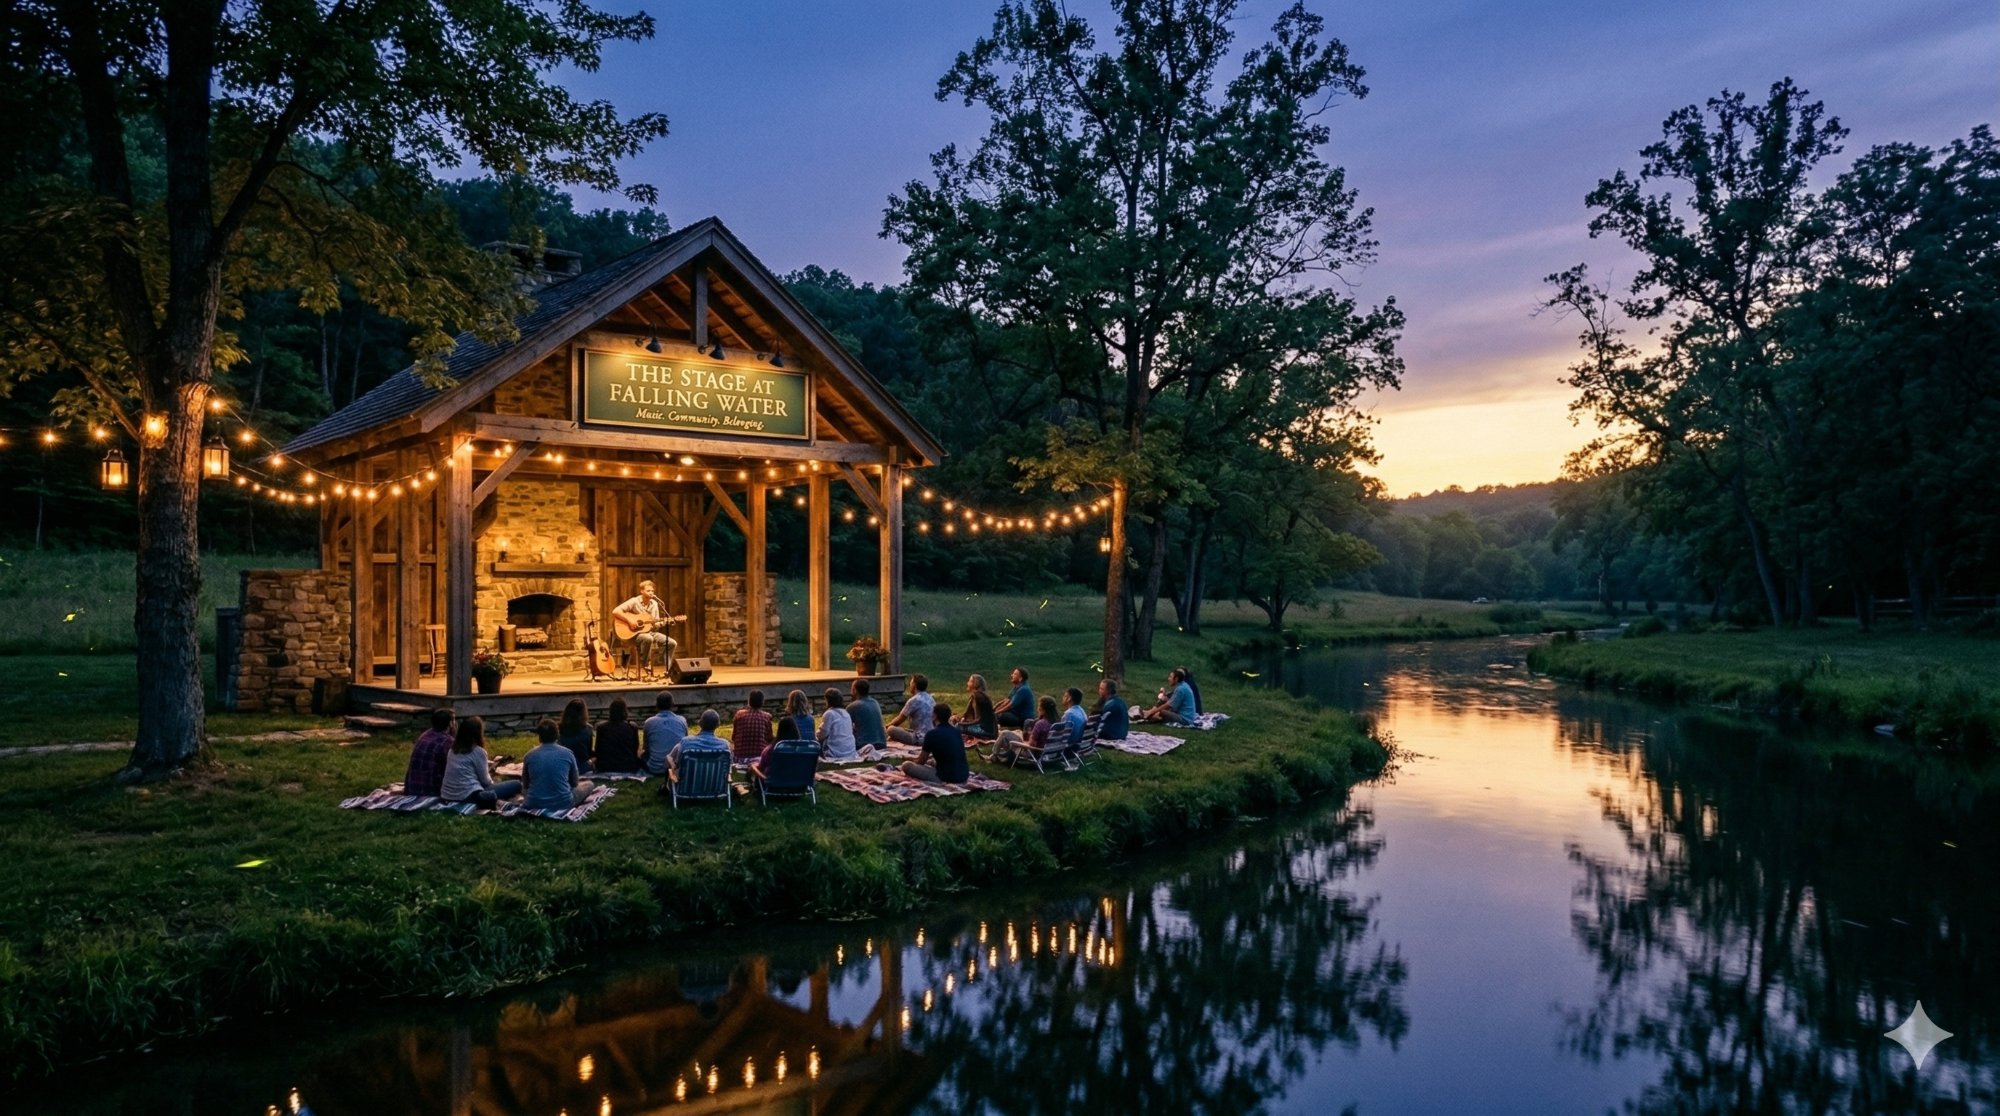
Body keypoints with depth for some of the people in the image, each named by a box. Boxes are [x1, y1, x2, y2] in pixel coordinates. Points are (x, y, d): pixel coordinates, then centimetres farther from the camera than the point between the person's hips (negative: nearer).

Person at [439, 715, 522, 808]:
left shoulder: (453, 749, 12)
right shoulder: (478, 751, -7)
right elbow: (485, 781, -1)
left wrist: (488, 771, 21)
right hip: (469, 796, -8)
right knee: (516, 784, -2)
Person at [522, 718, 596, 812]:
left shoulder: (529, 755, -2)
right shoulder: (567, 753, -6)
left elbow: (525, 785, 10)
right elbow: (574, 783, 6)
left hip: (534, 804, 1)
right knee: (588, 784, 22)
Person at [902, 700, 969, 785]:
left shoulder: (932, 734, -11)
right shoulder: (957, 731, 8)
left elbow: (921, 761, 1)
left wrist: (913, 761, 24)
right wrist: (930, 757, 35)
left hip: (945, 778, -7)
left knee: (906, 766, 0)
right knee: (931, 762, 36)